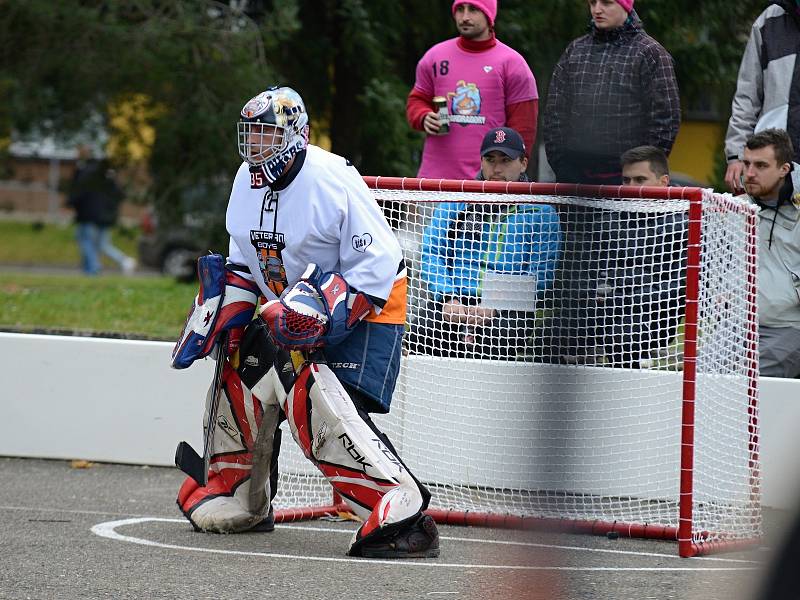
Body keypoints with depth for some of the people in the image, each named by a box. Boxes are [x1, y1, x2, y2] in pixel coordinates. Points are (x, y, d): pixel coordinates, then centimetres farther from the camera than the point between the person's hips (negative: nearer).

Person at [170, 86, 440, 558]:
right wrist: (220, 315, 4)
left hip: (366, 310, -9)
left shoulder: (334, 180, -24)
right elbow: (244, 264, 16)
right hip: (294, 312, 9)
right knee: (244, 372, 9)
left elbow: (376, 269, -24)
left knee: (320, 403, -25)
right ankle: (241, 499, 29)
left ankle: (402, 514, -30)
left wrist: (325, 308, -32)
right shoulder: (248, 182, 3)